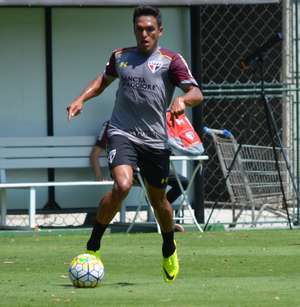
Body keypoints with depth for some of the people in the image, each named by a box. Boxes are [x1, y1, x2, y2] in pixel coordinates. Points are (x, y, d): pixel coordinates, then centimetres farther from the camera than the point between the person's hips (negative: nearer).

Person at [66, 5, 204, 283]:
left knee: (158, 199, 11)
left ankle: (169, 249, 41)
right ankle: (92, 246, -12)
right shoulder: (120, 56, 9)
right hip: (122, 134, 0)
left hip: (155, 140, 0)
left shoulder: (170, 61, -2)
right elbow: (103, 80, 28)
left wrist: (182, 99, -34)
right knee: (122, 185, -26)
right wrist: (81, 99, 11)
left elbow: (196, 93, -12)